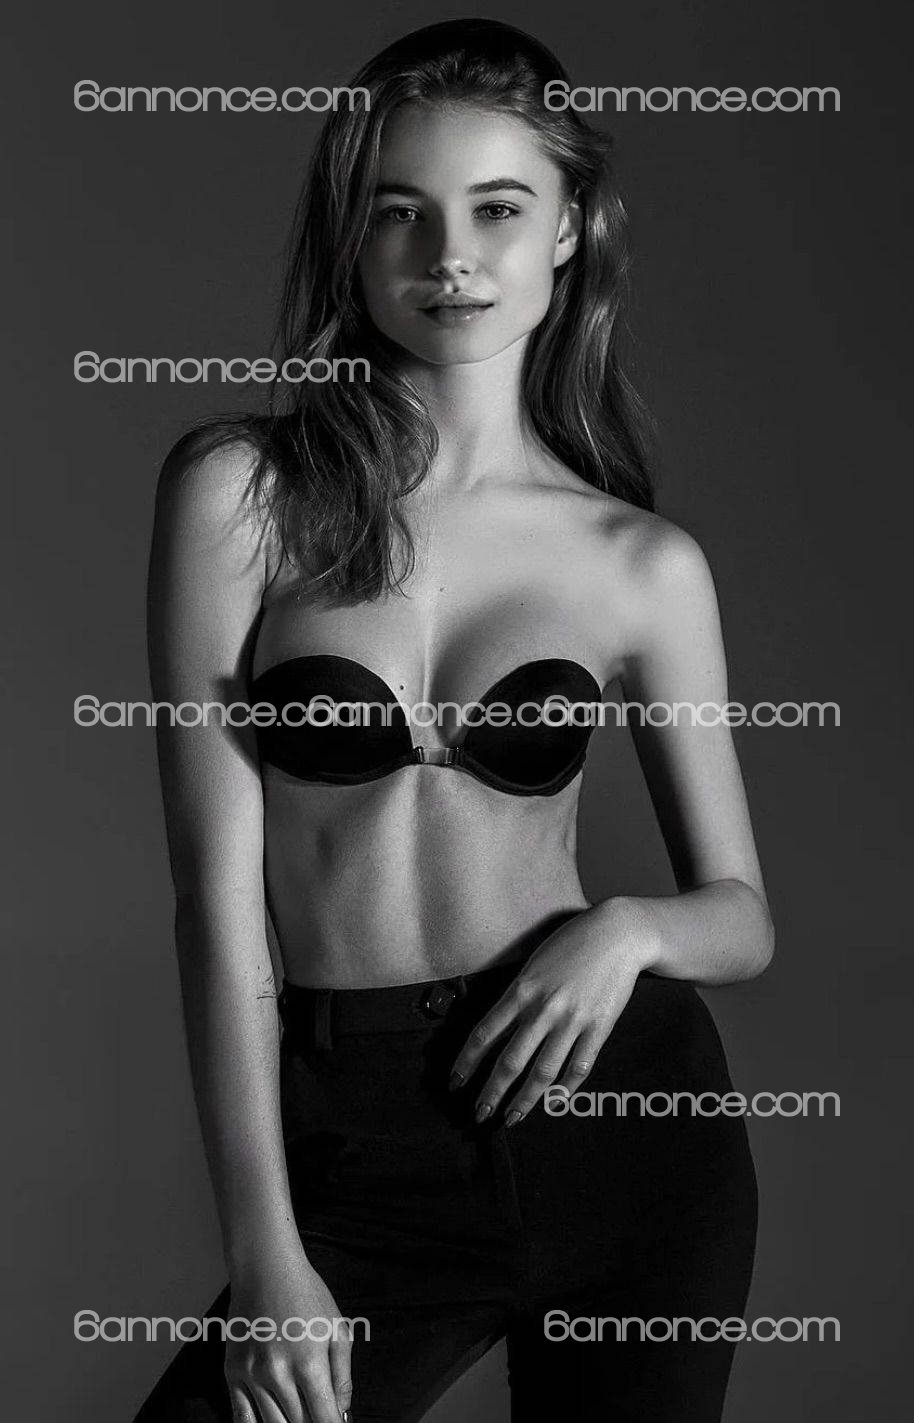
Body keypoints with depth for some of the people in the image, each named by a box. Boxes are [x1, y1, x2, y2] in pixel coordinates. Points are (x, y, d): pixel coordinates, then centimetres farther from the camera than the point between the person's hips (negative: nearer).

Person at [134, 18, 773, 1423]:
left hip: (617, 1118, 2)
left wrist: (628, 926, -12)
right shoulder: (240, 491, -4)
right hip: (363, 1152, -1)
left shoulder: (646, 564, 1)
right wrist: (263, 1248, -10)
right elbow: (219, 894, -7)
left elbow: (745, 916, 10)